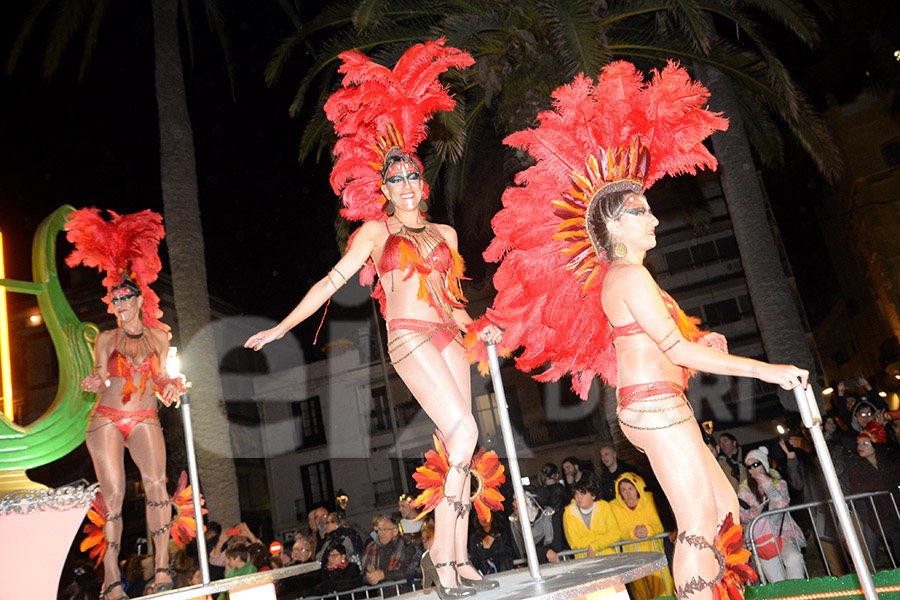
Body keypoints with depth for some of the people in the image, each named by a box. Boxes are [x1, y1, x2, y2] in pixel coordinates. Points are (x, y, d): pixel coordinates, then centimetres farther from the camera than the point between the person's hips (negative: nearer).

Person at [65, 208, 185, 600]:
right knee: (113, 495, -7)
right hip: (107, 419, 0)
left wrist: (170, 388, -10)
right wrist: (94, 383, -19)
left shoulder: (158, 337, 11)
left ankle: (162, 568, -22)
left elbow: (159, 380, 12)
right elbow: (99, 377, 4)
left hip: (144, 419, 0)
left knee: (155, 482, -21)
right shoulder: (106, 339, 9)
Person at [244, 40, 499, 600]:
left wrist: (479, 329, 13)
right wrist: (283, 326, 2)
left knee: (462, 446, 0)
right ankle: (442, 553, -12)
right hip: (409, 338, -5)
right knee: (464, 432, -20)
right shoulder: (375, 231, 7)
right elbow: (332, 281, 5)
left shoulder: (445, 233, 18)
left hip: (447, 337, 5)